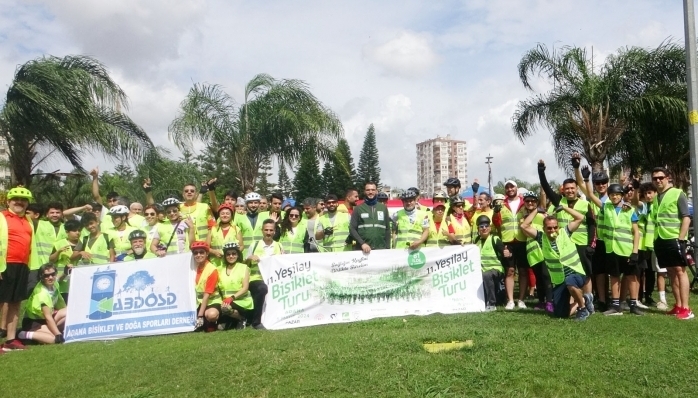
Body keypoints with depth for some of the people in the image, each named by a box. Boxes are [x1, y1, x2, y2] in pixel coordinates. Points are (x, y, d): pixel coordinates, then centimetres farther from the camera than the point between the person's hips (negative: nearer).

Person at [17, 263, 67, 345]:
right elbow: (48, 317, -32)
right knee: (58, 339, -27)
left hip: (43, 318, 9)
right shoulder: (42, 293, -28)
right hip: (32, 323, -9)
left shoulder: (54, 284, -5)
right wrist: (58, 335, -37)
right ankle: (27, 335, -15)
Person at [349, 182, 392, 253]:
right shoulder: (358, 209, 5)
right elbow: (352, 229, -1)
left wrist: (388, 247, 4)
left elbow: (387, 229, 12)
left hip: (381, 249, 2)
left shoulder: (383, 208, 13)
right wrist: (362, 243, -14)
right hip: (362, 250, -2)